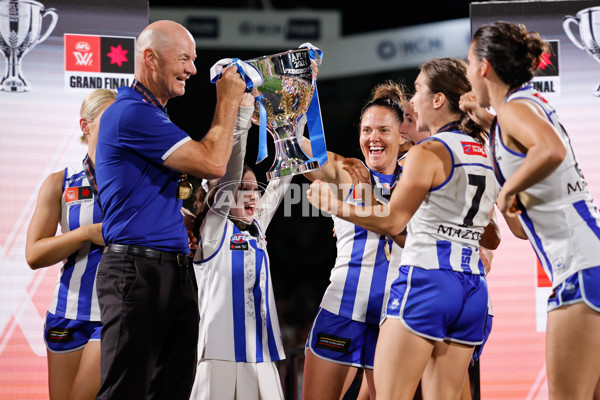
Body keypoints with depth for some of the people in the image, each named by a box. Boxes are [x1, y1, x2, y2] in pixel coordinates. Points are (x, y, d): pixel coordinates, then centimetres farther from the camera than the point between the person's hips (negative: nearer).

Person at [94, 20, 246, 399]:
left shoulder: (153, 113, 21)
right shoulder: (132, 112, -12)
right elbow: (212, 163, -15)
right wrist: (228, 102, -3)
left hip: (175, 271, 10)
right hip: (138, 271, -10)